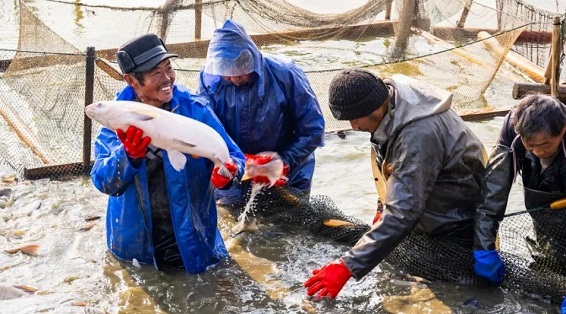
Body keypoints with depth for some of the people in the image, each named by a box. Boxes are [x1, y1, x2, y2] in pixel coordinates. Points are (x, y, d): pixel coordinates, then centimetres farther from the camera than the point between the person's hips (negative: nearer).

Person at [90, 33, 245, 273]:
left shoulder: (194, 109, -14)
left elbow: (233, 156, -12)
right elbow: (103, 182, -20)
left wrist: (227, 171, -35)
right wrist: (128, 156, -40)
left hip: (189, 236, -1)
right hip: (134, 240, 2)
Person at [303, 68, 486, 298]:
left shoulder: (419, 135, -39)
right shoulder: (390, 95, -11)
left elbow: (403, 213, -42)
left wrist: (348, 266, -44)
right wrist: (386, 208, 4)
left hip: (456, 227, -8)